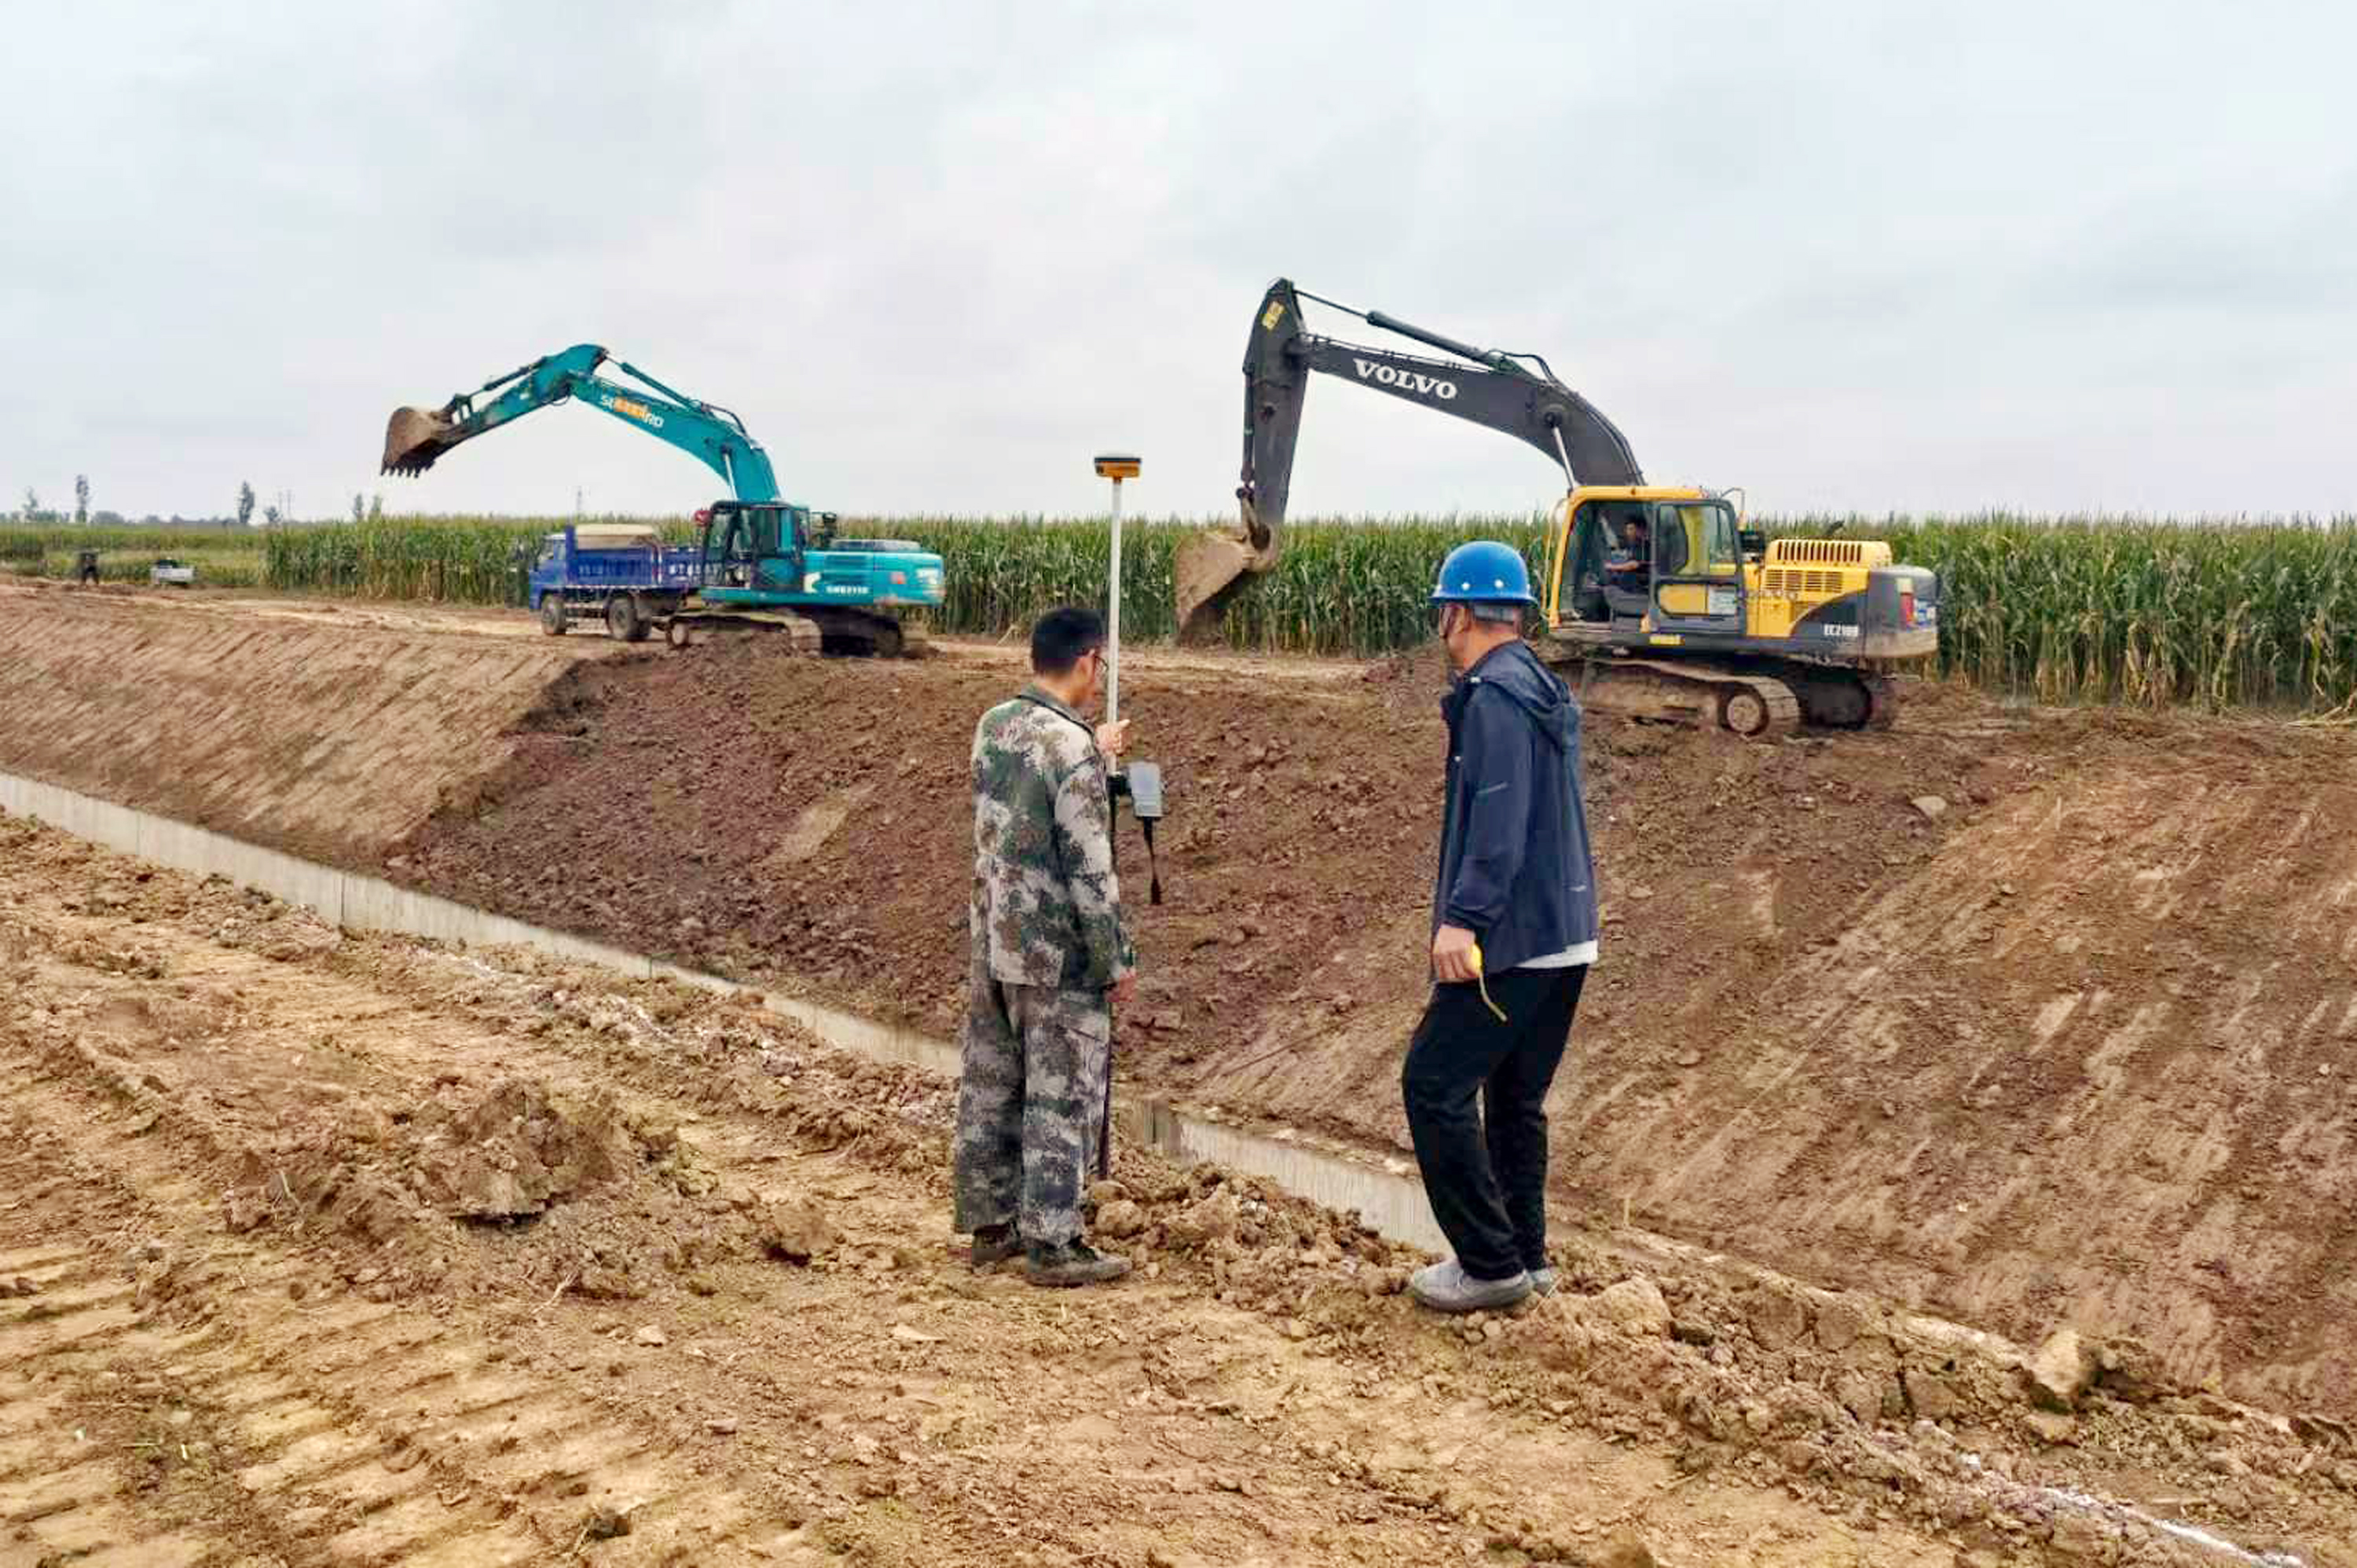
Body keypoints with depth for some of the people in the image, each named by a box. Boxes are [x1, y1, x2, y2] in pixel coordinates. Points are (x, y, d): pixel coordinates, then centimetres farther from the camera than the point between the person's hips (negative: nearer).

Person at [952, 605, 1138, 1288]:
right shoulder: (1071, 746, -19)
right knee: (1061, 1100, 2)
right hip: (1058, 957, -8)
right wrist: (1118, 961, -11)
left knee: (988, 1089, 14)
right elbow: (1089, 872, -19)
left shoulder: (992, 725, 4)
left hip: (991, 945, 8)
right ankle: (1050, 1243, 9)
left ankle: (990, 1224, 25)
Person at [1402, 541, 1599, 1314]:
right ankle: (1525, 1256, 24)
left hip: (1510, 940, -10)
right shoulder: (1546, 691, 16)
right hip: (1567, 937, 10)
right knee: (1516, 1098, 17)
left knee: (1435, 1086, -4)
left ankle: (1491, 1262, 0)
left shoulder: (1494, 696, -14)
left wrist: (1463, 916, -28)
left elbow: (1499, 818, -24)